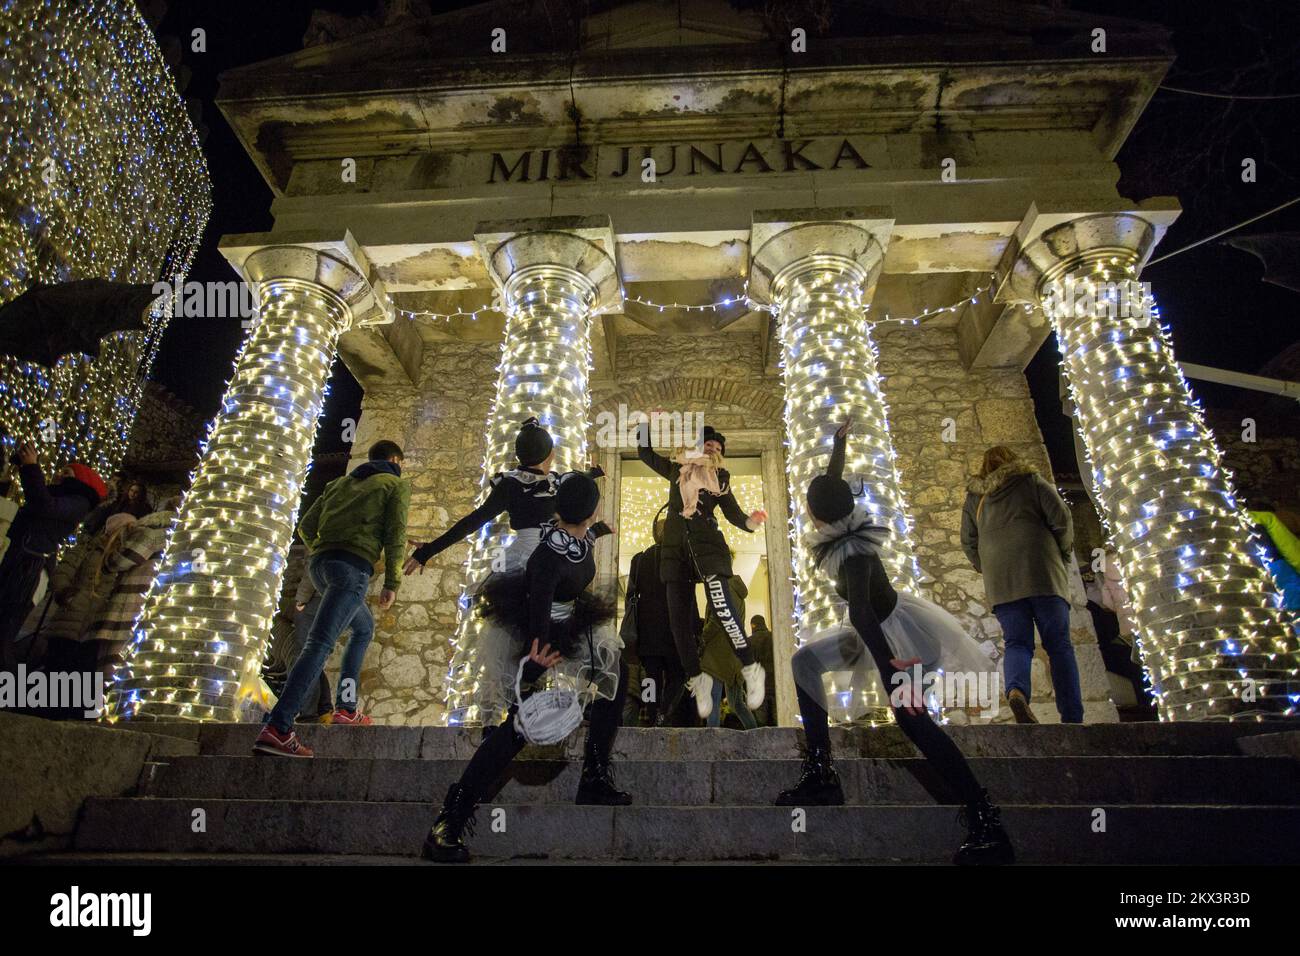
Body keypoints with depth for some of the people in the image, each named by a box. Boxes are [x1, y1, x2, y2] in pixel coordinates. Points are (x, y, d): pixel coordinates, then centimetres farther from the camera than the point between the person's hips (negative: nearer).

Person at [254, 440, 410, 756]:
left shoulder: (340, 482, 27)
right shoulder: (396, 484, 12)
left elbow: (305, 526, 20)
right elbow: (395, 534, -3)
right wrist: (392, 583, -3)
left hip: (318, 564, 7)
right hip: (352, 566, -7)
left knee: (364, 628, 24)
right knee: (320, 643, -16)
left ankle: (346, 708, 18)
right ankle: (276, 729, -27)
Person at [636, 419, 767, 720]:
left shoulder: (720, 478, 15)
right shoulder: (676, 469, 19)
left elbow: (732, 512, 10)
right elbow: (644, 452, 30)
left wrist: (750, 521, -11)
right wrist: (647, 423, 19)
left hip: (707, 543, -3)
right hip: (675, 548, 3)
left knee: (721, 605, -24)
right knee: (678, 618, -3)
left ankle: (751, 670, -12)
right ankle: (697, 679, 11)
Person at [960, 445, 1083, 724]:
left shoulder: (975, 496, 20)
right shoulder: (1030, 479, 13)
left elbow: (968, 542, 15)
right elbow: (1061, 517, 3)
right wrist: (1064, 554, 16)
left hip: (1001, 580, 2)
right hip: (1041, 570, -2)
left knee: (1017, 643, -2)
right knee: (1059, 644, 0)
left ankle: (1016, 691, -31)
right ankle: (1073, 718, -8)